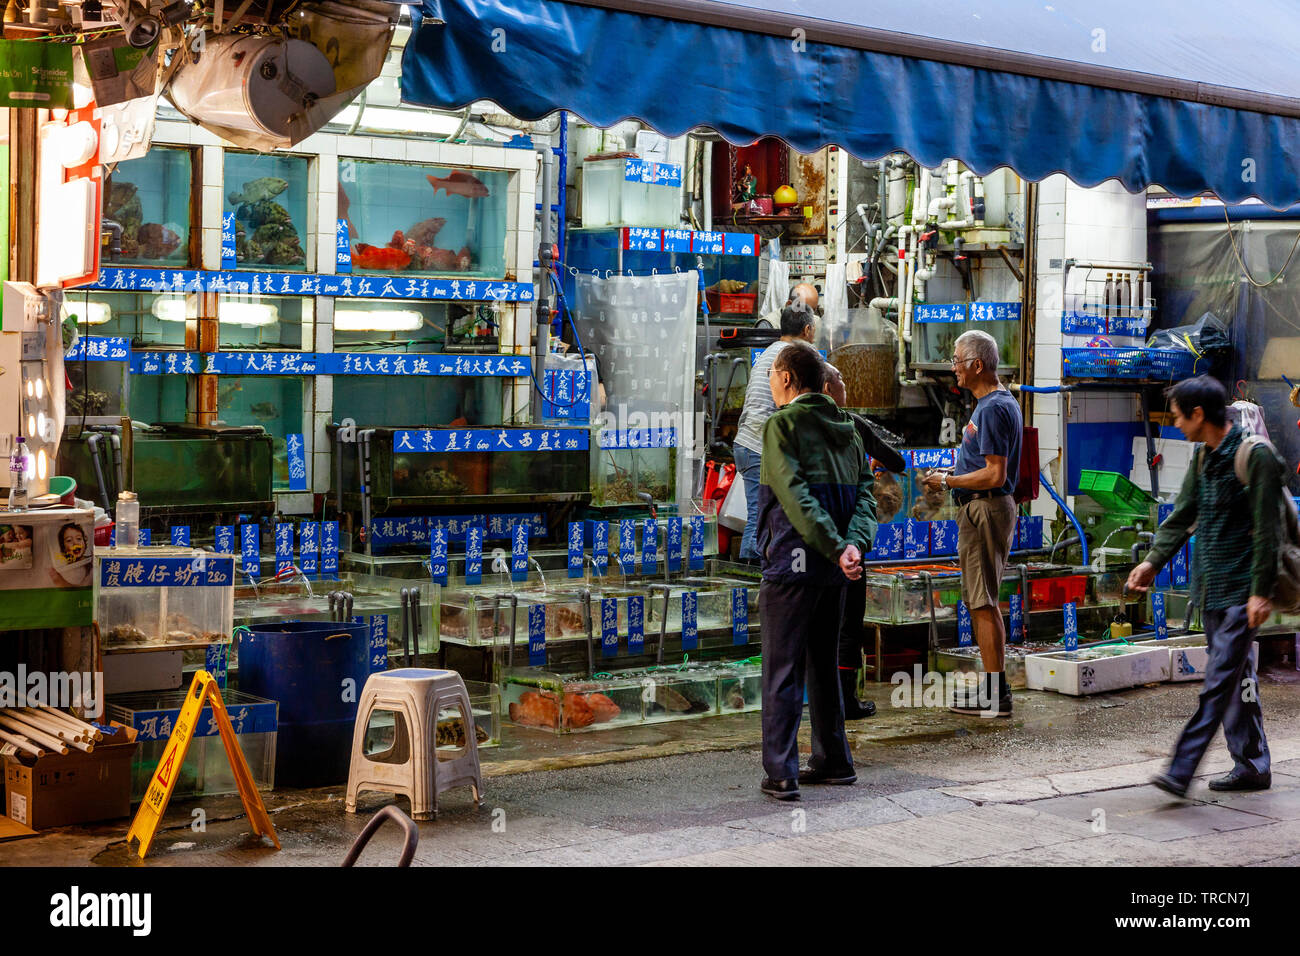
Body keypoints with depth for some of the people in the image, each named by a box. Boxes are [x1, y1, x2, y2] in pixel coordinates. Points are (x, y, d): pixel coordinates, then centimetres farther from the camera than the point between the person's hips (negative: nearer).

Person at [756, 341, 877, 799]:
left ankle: (780, 774, -4)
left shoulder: (782, 424, -7)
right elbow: (865, 492, 3)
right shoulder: (846, 429, 14)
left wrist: (835, 548, -23)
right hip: (833, 570, 7)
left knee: (781, 669, -2)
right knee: (822, 663, 18)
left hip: (792, 563, -7)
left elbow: (796, 495, -19)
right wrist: (855, 543, -11)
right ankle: (833, 761, 23)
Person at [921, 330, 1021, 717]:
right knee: (981, 601, 17)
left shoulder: (993, 409, -18)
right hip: (983, 509, 11)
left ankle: (995, 695, -5)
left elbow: (995, 475, -23)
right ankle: (993, 683, 24)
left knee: (983, 603, -8)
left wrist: (948, 481, -13)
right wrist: (951, 475, 16)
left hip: (985, 509, -11)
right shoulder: (1000, 402, 16)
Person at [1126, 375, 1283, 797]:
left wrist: (1261, 592, -18)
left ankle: (1182, 770, -18)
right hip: (1212, 588, 9)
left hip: (1241, 591, -9)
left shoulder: (1255, 456, -13)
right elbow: (1183, 515, 18)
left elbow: (1267, 529, -15)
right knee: (1237, 679, 13)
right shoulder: (1204, 458, 12)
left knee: (1219, 681, -11)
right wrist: (1153, 561, 7)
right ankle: (1252, 766, 21)